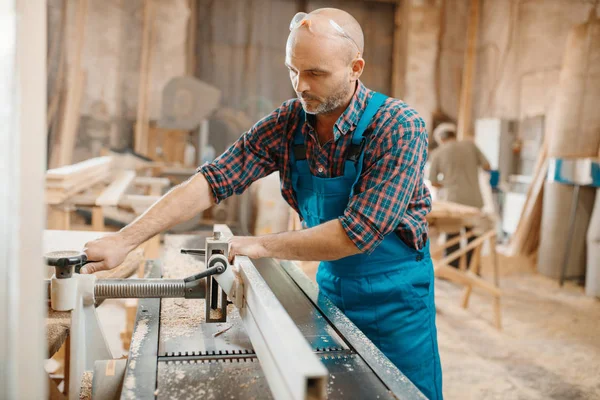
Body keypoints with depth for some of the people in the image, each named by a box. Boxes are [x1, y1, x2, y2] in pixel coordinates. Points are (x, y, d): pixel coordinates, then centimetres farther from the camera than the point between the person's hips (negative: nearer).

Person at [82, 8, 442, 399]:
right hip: (331, 282, 4)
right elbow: (212, 181, -15)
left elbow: (358, 232, -29)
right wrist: (124, 240, -23)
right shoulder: (289, 121, -10)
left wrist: (259, 246, -21)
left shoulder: (399, 128, -24)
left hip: (394, 295, -4)